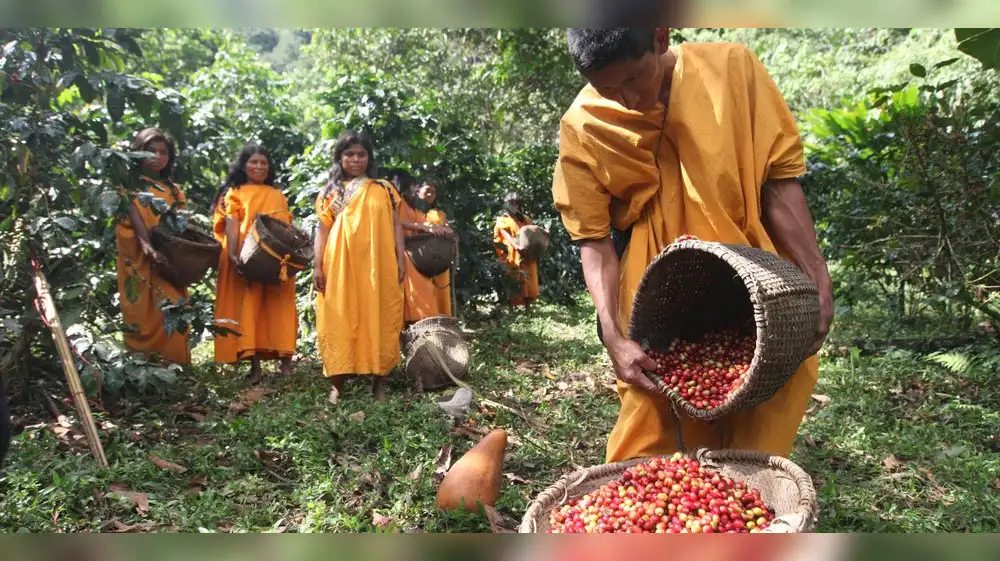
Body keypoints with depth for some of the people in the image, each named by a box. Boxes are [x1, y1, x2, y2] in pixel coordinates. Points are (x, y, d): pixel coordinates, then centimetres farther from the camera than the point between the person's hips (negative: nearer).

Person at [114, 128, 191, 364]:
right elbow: (134, 216, -13)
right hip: (141, 260, -5)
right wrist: (148, 247, -29)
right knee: (147, 311, -8)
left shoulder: (174, 190, 21)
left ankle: (173, 362, 5)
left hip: (170, 261, 6)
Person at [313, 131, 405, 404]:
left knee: (378, 319, 1)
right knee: (340, 321, 0)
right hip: (340, 265, 0)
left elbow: (395, 225, 9)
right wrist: (318, 267, -1)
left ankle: (379, 379, 10)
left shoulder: (384, 189, 11)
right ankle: (338, 383, 5)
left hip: (377, 265, 0)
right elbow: (323, 230, 7)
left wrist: (401, 260, 1)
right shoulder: (330, 192, 11)